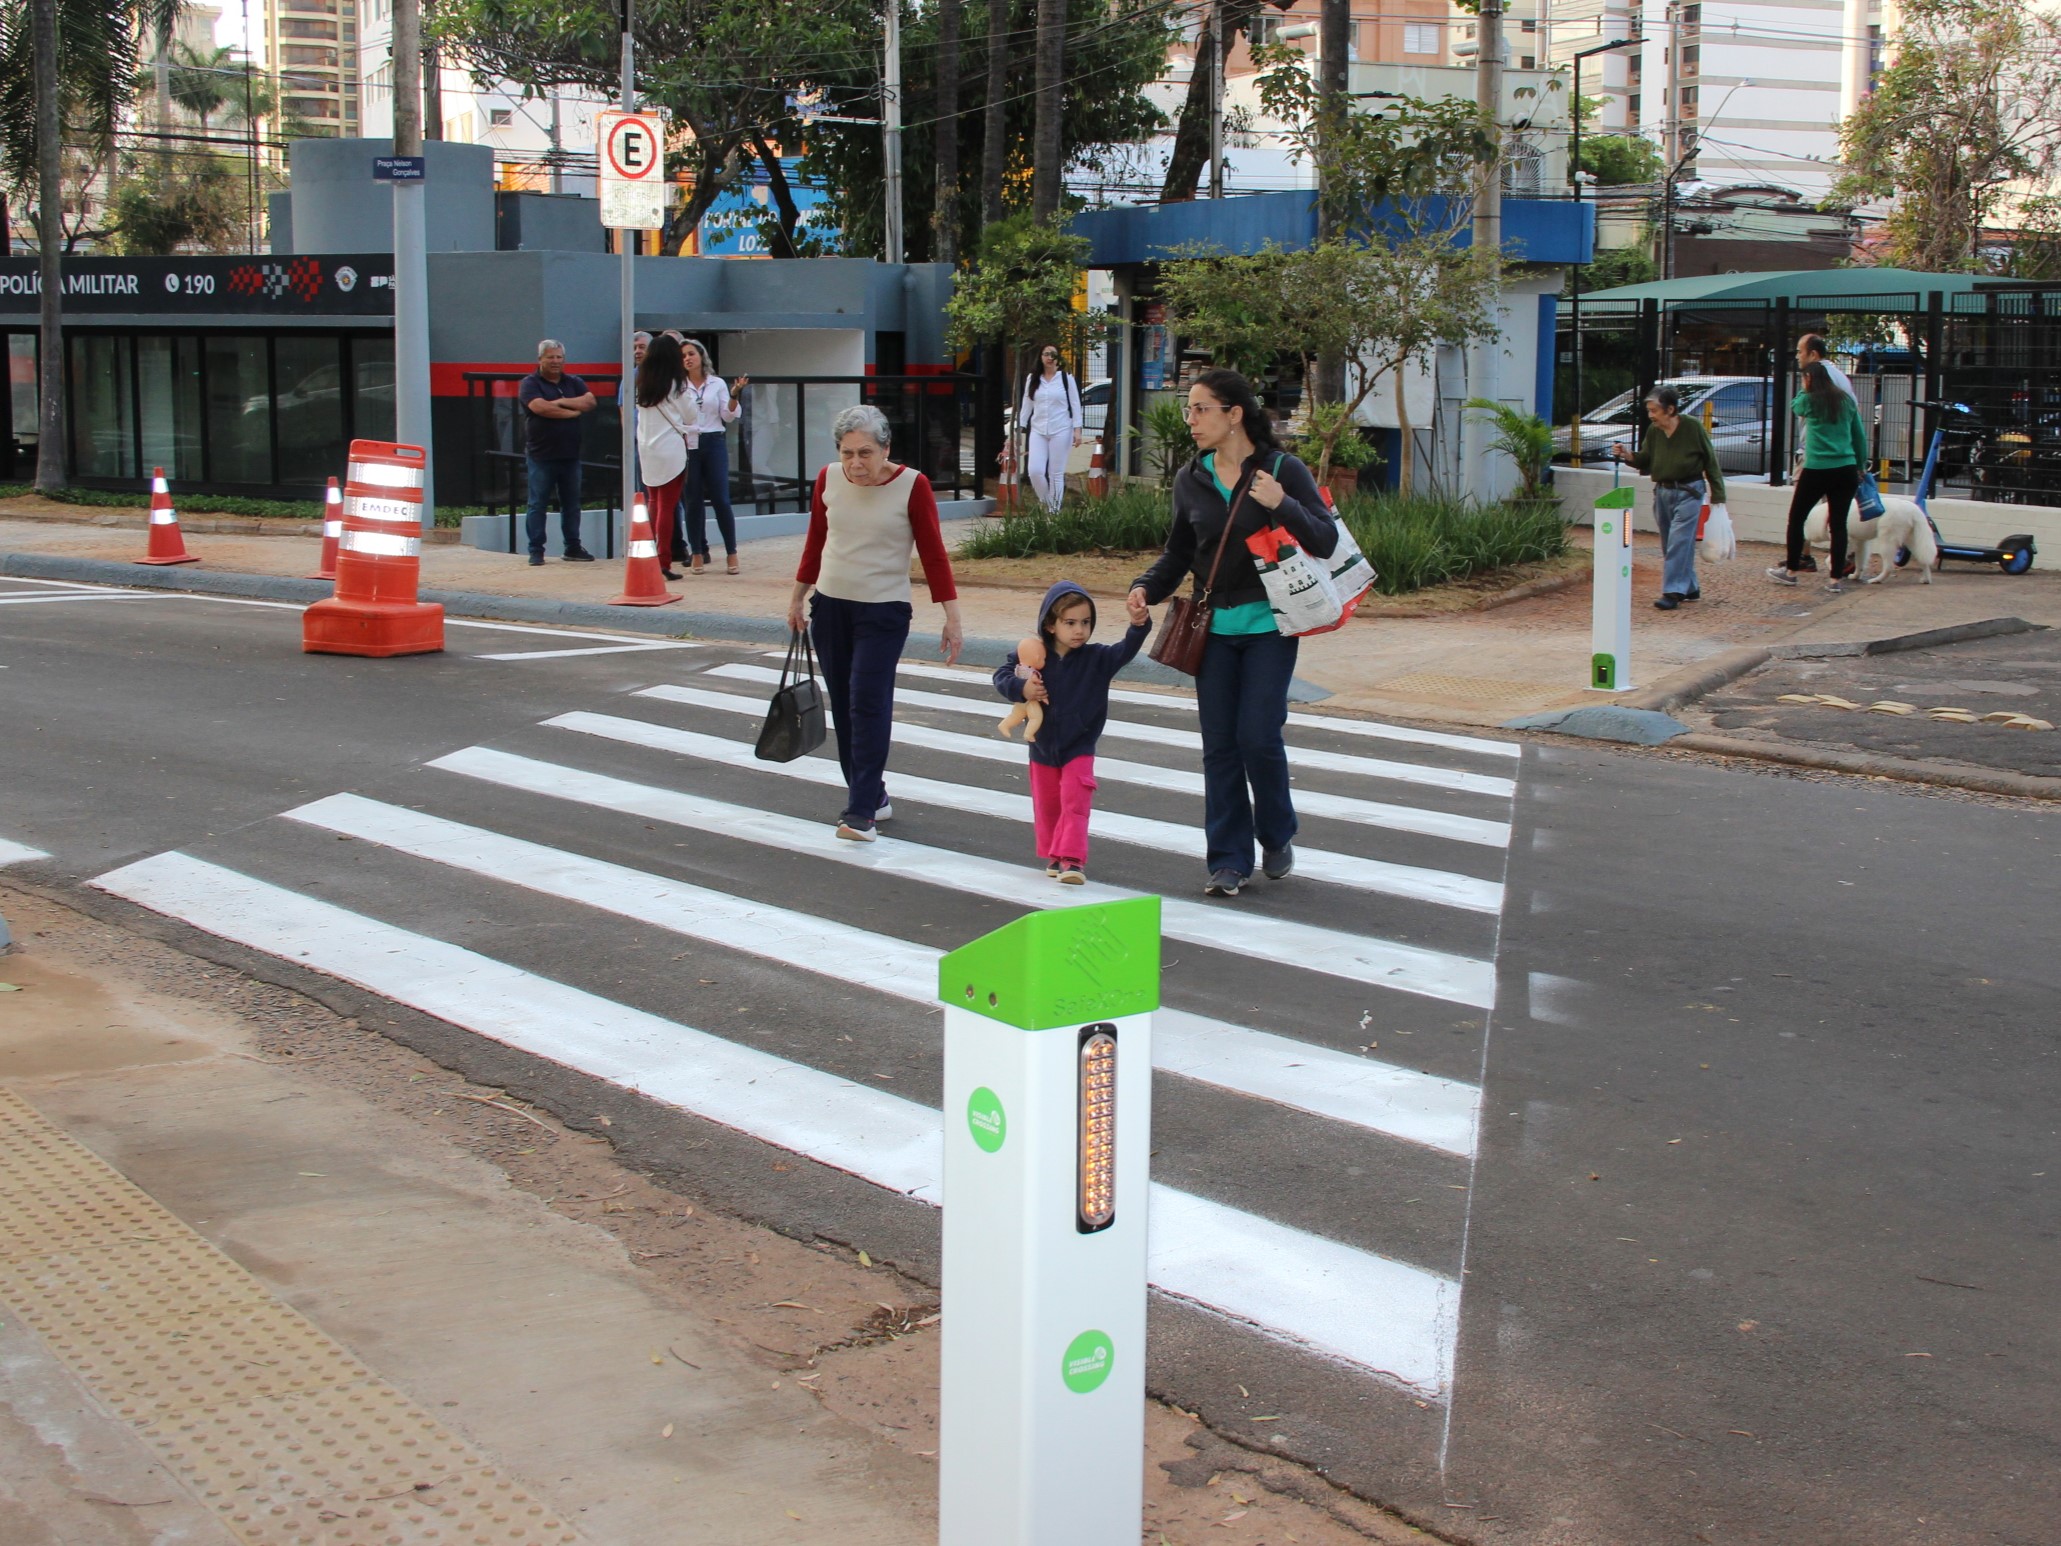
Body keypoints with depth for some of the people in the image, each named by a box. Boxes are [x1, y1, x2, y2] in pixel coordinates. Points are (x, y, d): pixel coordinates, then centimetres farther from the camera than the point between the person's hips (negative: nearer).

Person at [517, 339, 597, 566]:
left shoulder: (573, 382, 13)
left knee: (571, 503, 9)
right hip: (541, 456, -4)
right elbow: (539, 407, -19)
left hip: (569, 454, 4)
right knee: (538, 504, -1)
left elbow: (590, 402, -3)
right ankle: (536, 550, 3)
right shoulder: (530, 383, -2)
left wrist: (561, 402, -13)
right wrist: (572, 411, -9)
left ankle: (573, 548, 17)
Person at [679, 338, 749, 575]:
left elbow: (728, 416, 3)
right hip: (688, 445, 1)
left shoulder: (717, 384, 5)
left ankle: (732, 553, 2)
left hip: (714, 444, -1)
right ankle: (697, 554, 10)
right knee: (693, 501, 3)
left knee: (721, 499, -5)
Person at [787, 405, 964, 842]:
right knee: (843, 706, 8)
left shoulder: (911, 485, -10)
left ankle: (861, 811, -13)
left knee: (868, 704, -13)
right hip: (830, 607, 5)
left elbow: (933, 552, -7)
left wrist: (952, 617, -9)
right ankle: (871, 794, 21)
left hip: (884, 612, -4)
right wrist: (797, 596, 19)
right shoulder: (828, 480, 0)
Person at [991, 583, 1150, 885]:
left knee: (1075, 803, -9)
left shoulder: (1097, 658, -13)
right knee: (1047, 805, 14)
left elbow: (1126, 650, -28)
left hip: (1079, 748, -2)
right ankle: (1053, 856, 30)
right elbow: (1001, 675, -3)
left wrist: (1139, 623, -47)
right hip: (1042, 746, 2)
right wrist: (1021, 688, -24)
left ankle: (1072, 859, -8)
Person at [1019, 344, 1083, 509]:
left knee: (1056, 473, 0)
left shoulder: (1066, 378, 2)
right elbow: (1026, 405, 13)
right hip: (1038, 431, 2)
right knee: (1035, 471, -10)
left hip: (1061, 431, -2)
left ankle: (1055, 509, 8)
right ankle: (1046, 503, 11)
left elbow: (1075, 405, 2)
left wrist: (1077, 430, -6)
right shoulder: (1032, 379, 9)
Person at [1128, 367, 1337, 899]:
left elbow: (1326, 541, -9)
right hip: (1213, 628, 4)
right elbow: (1178, 555, 16)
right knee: (1220, 745, 3)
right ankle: (1229, 859, 11)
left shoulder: (1283, 471, -5)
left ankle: (1277, 836, 17)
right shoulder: (1191, 480, 7)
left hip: (1268, 624, -4)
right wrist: (1146, 587, -2)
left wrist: (1282, 506, -24)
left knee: (1258, 735, -9)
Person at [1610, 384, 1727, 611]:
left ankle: (1673, 592, -13)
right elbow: (1645, 461, 8)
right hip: (1663, 491, 6)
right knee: (1669, 544, 11)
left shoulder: (1693, 427, -11)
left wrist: (1718, 496, -4)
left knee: (1678, 541, -13)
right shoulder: (1653, 431, 1)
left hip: (1689, 491, -6)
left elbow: (1710, 460, -5)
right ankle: (1690, 588, 26)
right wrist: (1628, 456, -13)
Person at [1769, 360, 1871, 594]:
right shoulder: (1847, 402, 9)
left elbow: (1795, 408, 19)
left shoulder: (1809, 401, -4)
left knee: (1796, 518, 11)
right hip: (1846, 470, 4)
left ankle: (1791, 571, 17)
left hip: (1817, 470, -4)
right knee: (1839, 524, 4)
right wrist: (1861, 465, 21)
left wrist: (1805, 390, 31)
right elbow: (1860, 436, 13)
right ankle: (1836, 579, 3)